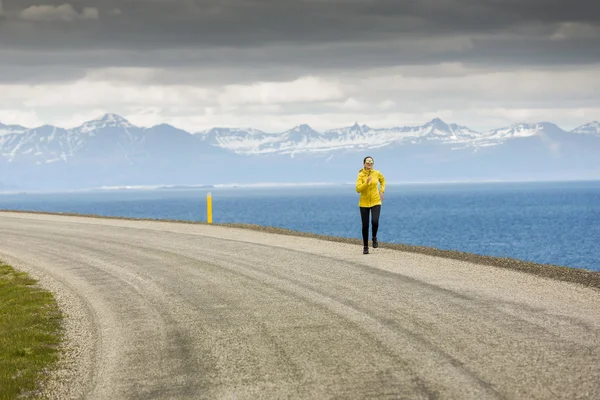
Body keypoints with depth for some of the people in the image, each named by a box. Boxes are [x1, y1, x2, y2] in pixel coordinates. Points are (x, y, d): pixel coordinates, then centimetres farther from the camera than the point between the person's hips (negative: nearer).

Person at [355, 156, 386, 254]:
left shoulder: (377, 173, -2)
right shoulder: (361, 175, -10)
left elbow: (382, 180, 21)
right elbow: (358, 190, -19)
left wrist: (382, 191, 9)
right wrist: (366, 183, -32)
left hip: (376, 202, 1)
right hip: (364, 203, -1)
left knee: (375, 222, -21)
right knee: (365, 226, 2)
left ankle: (374, 237, 10)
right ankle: (365, 246, 20)